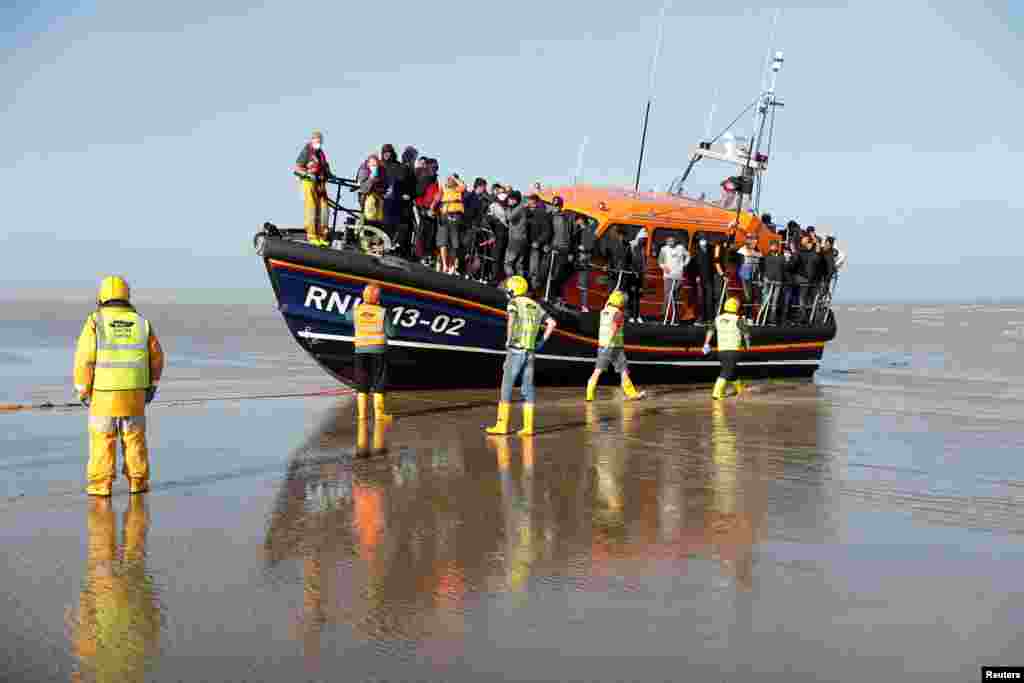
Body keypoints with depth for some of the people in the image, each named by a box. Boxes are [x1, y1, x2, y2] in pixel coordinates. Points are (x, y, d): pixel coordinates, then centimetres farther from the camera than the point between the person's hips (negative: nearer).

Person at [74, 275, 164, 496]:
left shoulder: (95, 322, -8)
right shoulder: (141, 322, 2)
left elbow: (85, 358, -11)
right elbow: (156, 356, 5)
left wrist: (82, 390, -2)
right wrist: (152, 385, 16)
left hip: (104, 393, -2)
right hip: (134, 392, 2)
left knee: (102, 438, 7)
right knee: (134, 438, 12)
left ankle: (101, 485, 6)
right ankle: (138, 482, 13)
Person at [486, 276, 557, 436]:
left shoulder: (514, 303, -5)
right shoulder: (535, 306, 15)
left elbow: (511, 320, -26)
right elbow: (552, 323, 10)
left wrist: (508, 340, -12)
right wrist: (542, 342, 12)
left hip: (515, 351, -6)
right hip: (530, 352, 6)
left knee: (506, 388, 0)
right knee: (528, 389, 6)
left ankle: (502, 425, -1)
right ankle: (528, 427, 2)